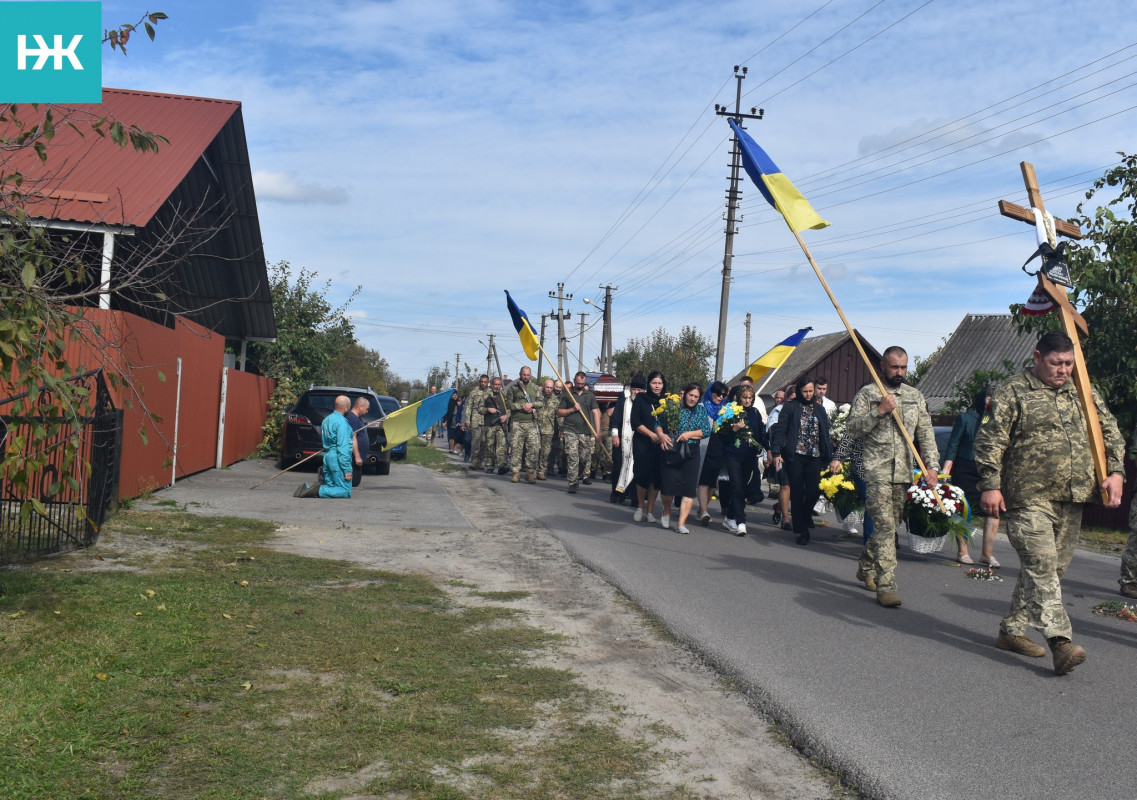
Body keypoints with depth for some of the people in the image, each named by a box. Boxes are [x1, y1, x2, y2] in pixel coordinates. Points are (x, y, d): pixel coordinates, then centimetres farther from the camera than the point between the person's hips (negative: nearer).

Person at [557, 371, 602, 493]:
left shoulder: (590, 395, 12)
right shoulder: (567, 395, 9)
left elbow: (595, 412, 5)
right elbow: (559, 412, 9)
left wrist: (597, 431, -5)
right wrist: (572, 409, -7)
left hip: (586, 432, 2)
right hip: (571, 431, -2)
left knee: (585, 458, 5)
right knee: (573, 458, -10)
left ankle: (578, 476, 29)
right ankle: (573, 483, -8)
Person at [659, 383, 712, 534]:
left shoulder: (701, 411, 11)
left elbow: (706, 431, 1)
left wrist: (689, 434, -13)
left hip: (690, 455, 2)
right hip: (670, 452, -2)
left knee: (689, 488, -4)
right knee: (668, 485, -8)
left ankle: (681, 523, 1)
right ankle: (667, 511, 25)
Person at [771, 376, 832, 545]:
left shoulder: (820, 409, 15)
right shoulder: (791, 407, 2)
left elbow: (825, 434, 16)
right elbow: (780, 430, -2)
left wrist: (828, 455, 8)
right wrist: (776, 452, -12)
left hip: (815, 457, 3)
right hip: (795, 456, -3)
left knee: (814, 491, -4)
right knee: (797, 493, 0)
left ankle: (805, 517, 26)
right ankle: (801, 530, 9)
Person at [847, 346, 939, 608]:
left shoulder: (915, 397, 13)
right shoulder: (867, 393, 1)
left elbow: (926, 434, 9)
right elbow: (852, 428, -6)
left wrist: (932, 465, -3)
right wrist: (879, 412, -17)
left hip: (903, 472, 5)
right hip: (876, 470, -5)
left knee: (889, 526, 12)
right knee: (885, 526, -12)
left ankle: (865, 567, 34)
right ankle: (886, 586, -10)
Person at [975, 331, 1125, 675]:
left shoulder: (1082, 392, 14)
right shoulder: (1012, 392, -3)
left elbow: (1110, 433, 20)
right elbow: (990, 441, -7)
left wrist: (1115, 471, 5)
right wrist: (990, 486, -13)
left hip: (1072, 499, 6)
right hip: (1030, 498, -6)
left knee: (1053, 568, 10)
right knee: (1041, 567, -13)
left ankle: (1012, 630, 21)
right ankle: (1061, 641, -16)